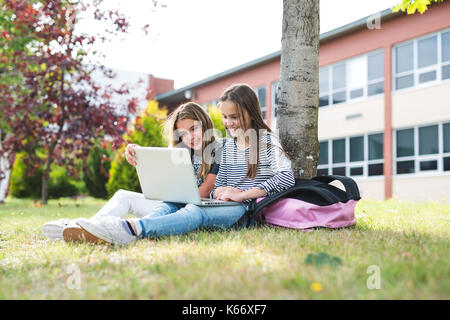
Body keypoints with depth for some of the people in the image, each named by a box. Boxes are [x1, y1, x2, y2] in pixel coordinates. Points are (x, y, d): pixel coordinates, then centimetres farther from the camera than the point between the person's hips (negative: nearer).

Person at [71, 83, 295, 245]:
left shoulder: (266, 140, 3)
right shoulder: (226, 145, 23)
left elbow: (287, 178, -12)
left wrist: (242, 194, -17)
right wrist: (219, 192, -8)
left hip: (248, 209, -6)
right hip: (221, 207, 6)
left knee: (195, 211, -35)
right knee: (171, 203, -21)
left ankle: (133, 229, -57)